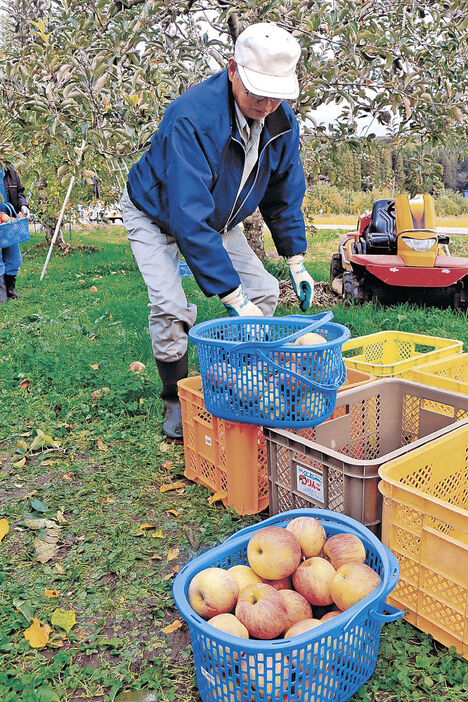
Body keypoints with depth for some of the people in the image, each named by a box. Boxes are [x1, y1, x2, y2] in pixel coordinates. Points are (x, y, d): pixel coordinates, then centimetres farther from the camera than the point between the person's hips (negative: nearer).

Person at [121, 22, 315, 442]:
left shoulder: (282, 123, -16)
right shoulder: (192, 118, -38)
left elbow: (284, 196, 1)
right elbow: (189, 216, -45)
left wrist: (296, 259, -7)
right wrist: (233, 296, -47)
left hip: (218, 218, 6)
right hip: (157, 214, -5)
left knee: (264, 291, -5)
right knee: (169, 306, -24)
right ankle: (177, 401, 1)